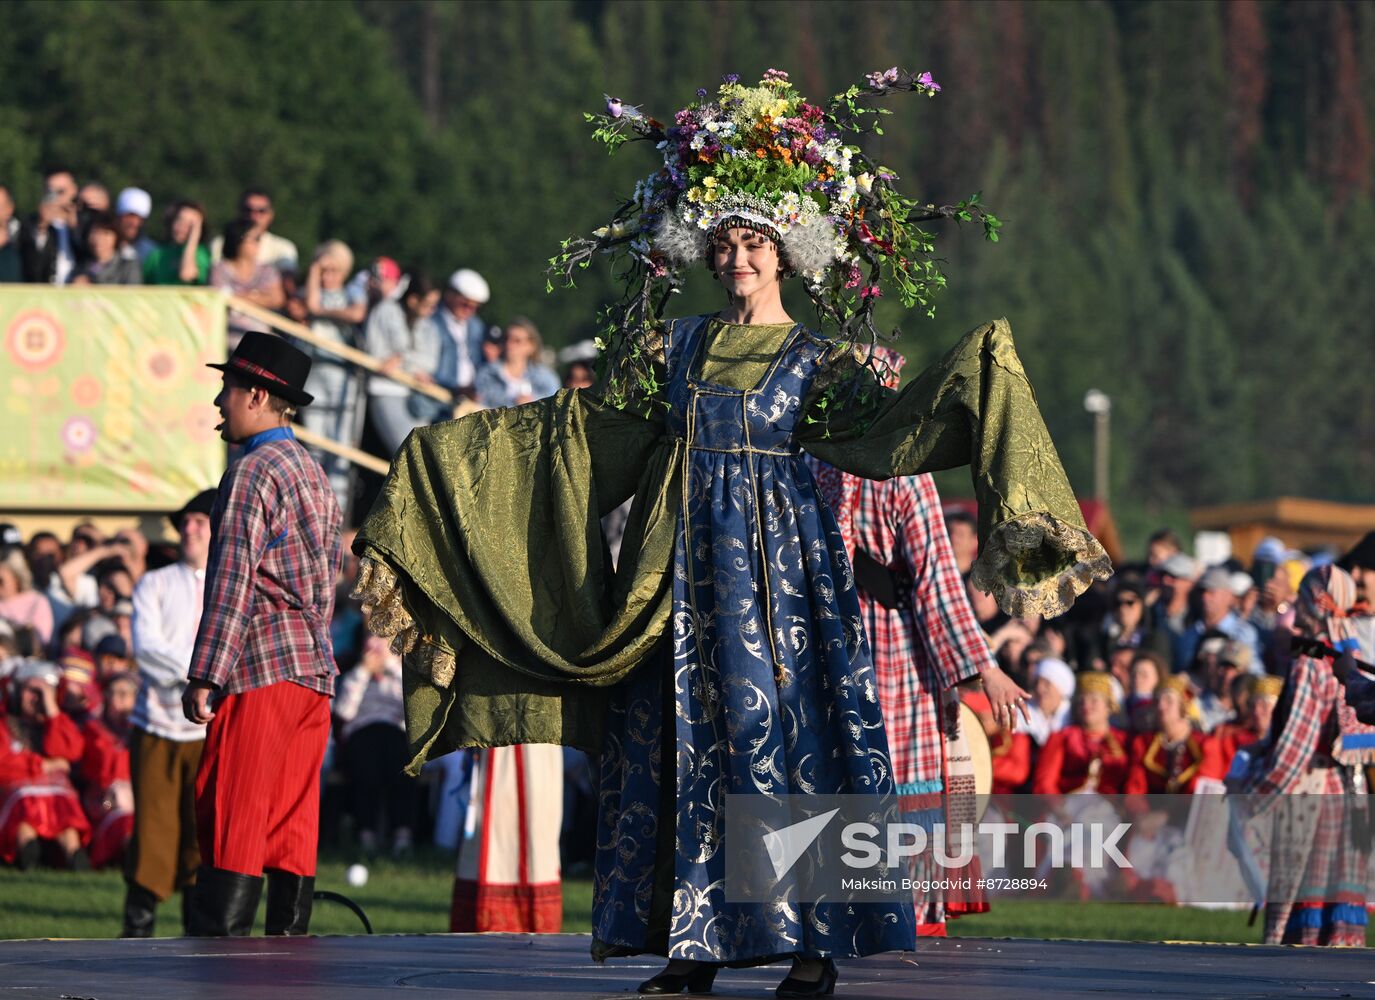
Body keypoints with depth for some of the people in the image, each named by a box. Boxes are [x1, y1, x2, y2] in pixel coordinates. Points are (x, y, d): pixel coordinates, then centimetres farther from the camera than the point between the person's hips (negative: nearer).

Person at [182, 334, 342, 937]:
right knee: (293, 828, 7)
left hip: (262, 670, -9)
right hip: (315, 673, 9)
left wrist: (203, 677, -16)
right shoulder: (314, 474, 19)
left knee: (231, 822, -10)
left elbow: (233, 582, -15)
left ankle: (218, 937, -16)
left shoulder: (254, 472, -9)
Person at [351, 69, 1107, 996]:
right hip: (684, 563, 4)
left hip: (779, 560, -4)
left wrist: (972, 375, -22)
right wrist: (457, 448, 15)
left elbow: (886, 427, -10)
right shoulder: (673, 347, 13)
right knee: (685, 740, 0)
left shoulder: (818, 362, 4)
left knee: (786, 734, -9)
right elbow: (590, 430, 17)